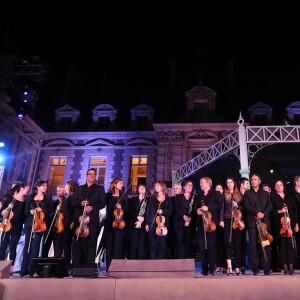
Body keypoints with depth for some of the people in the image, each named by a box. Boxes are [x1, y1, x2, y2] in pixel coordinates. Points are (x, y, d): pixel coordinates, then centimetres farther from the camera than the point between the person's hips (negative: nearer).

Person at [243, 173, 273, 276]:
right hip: (252, 222, -1)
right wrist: (257, 213, -14)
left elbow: (270, 206, 8)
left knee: (266, 245, -4)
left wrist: (263, 214, -10)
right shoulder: (247, 193, 13)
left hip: (264, 221, 1)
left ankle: (266, 268, 0)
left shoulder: (265, 193, 19)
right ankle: (255, 269, 0)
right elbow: (246, 206, -1)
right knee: (253, 245, -4)